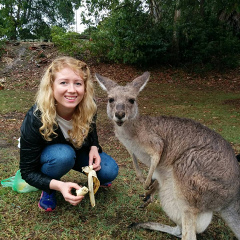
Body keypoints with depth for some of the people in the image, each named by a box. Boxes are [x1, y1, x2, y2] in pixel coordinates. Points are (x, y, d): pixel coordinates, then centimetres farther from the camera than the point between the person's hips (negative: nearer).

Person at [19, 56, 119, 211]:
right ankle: (48, 191, -6)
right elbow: (28, 172, -27)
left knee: (110, 171, -20)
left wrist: (94, 148, -21)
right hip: (46, 156, -2)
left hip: (78, 152, 3)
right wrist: (59, 185, -44)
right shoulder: (35, 120, -36)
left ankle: (94, 175, 16)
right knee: (63, 154, -37)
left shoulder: (88, 107, -26)